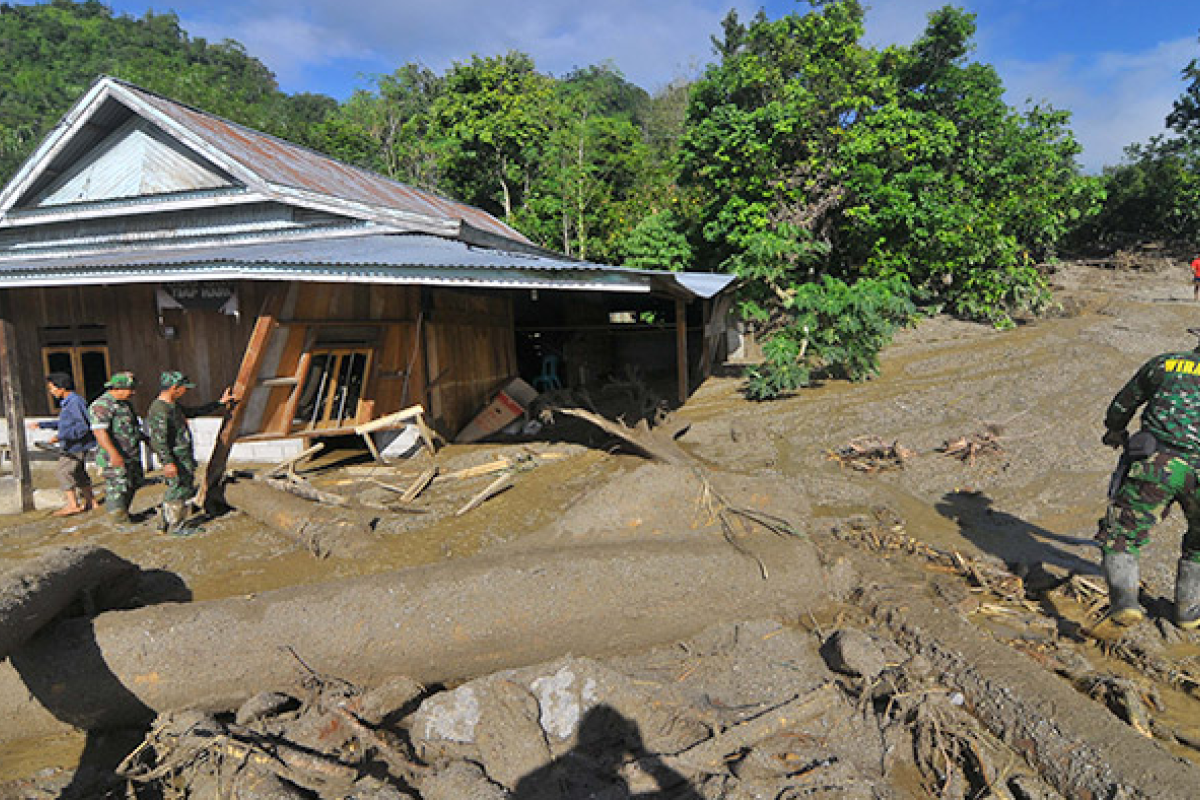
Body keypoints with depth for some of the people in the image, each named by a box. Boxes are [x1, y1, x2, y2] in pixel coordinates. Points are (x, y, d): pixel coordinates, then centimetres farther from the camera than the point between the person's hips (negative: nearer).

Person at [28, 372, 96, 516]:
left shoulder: (75, 402, -18)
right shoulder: (67, 403, 13)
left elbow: (85, 425, -24)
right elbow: (64, 423, 26)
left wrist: (61, 436, -24)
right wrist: (41, 425, 28)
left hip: (76, 446, -10)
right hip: (71, 446, 10)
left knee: (64, 472, -7)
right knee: (78, 474, 14)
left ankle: (72, 505, -4)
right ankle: (90, 501, 20)